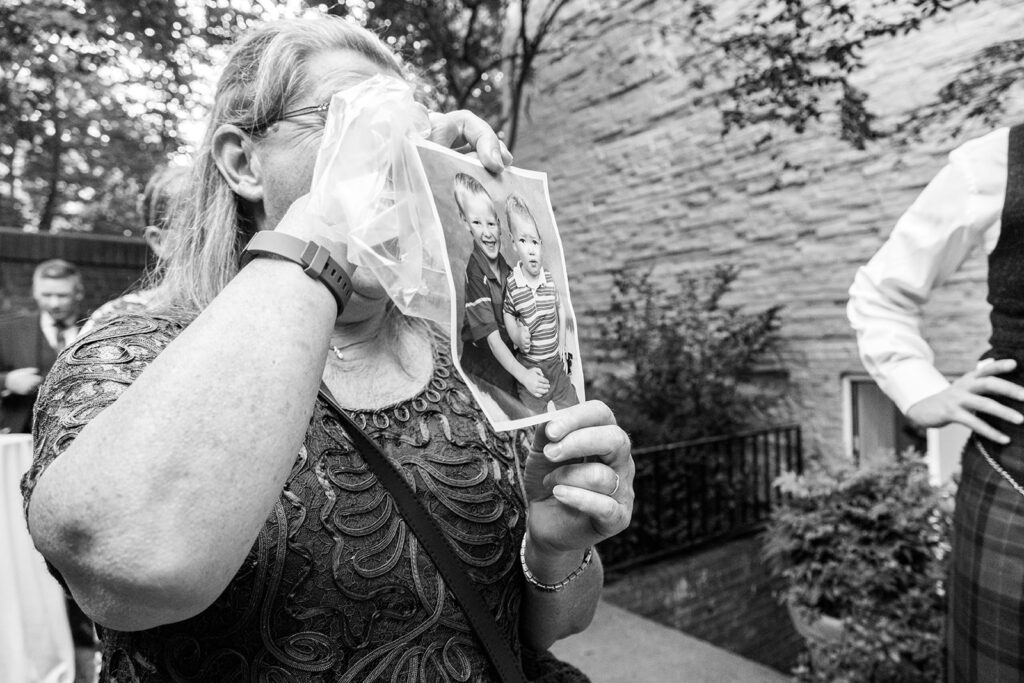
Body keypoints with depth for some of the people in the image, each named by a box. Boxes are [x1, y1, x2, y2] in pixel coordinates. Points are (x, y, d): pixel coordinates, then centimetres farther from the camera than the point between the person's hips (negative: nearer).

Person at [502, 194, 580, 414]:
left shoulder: (549, 279, -7)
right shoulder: (511, 283, -14)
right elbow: (508, 315, 1)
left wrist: (562, 343, 5)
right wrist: (517, 336, -15)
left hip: (556, 361, 3)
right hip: (529, 366, -3)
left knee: (573, 409, 10)